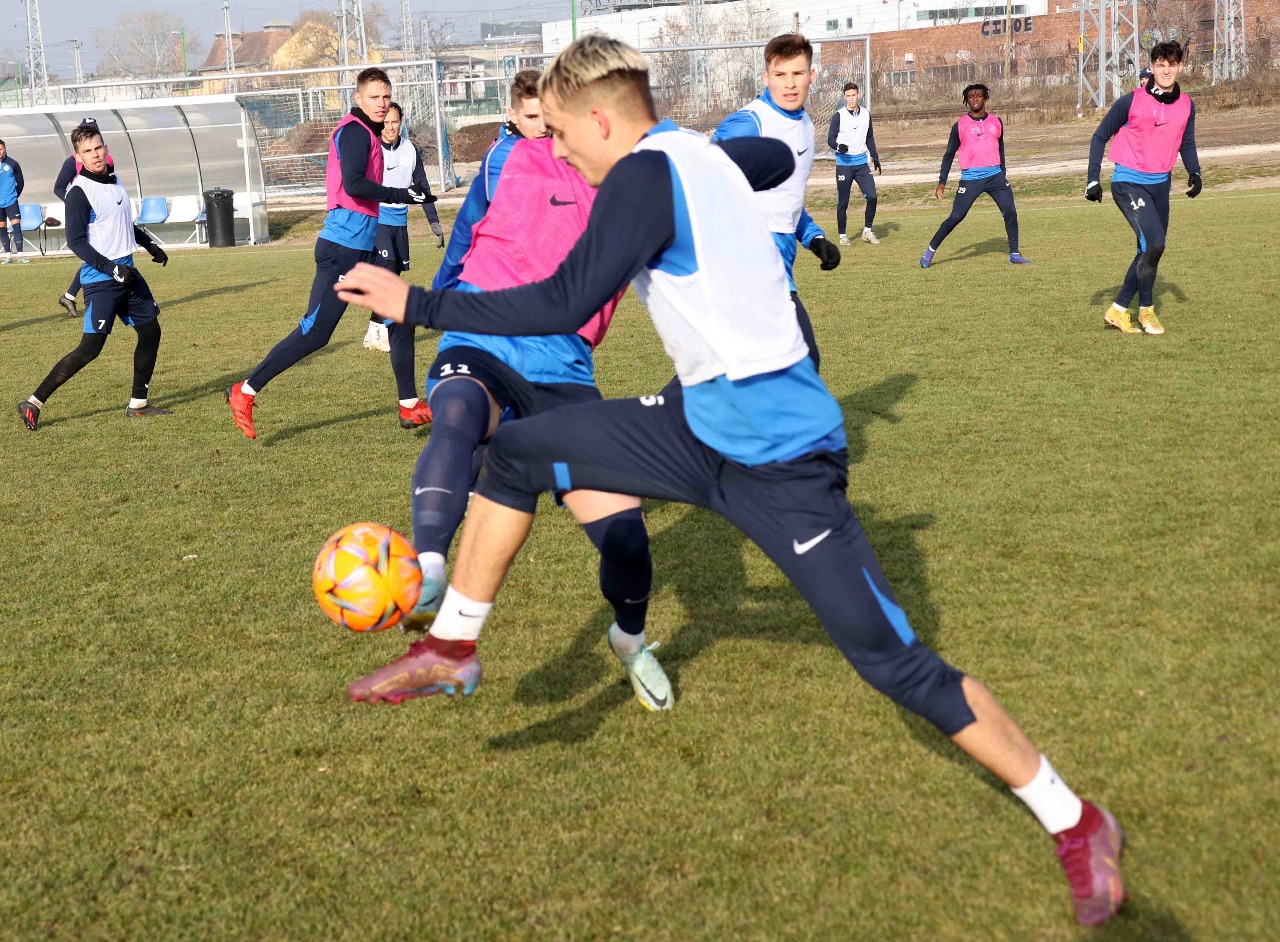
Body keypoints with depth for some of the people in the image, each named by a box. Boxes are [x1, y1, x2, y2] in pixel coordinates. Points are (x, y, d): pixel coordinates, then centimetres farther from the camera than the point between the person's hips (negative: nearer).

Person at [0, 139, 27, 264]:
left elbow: (20, 182, 7)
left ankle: (20, 255, -11)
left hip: (11, 201, -2)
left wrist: (15, 195, 8)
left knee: (16, 226, -10)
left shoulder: (13, 164, -3)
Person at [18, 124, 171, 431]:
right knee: (90, 348, -11)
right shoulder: (79, 192, -15)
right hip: (100, 280, -8)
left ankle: (138, 403, 23)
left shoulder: (113, 180, 10)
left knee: (150, 332, 11)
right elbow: (76, 241, -18)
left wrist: (149, 244, 24)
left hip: (127, 273, 8)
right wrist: (111, 269, -23)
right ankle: (34, 403, -5)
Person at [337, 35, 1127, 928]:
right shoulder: (700, 151, 8)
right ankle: (454, 650, 20)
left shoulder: (646, 174, -18)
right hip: (709, 422, 10)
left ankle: (1075, 822, 10)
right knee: (518, 451, 6)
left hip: (777, 459, -9)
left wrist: (418, 304, -16)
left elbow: (565, 305, -24)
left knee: (896, 663, -4)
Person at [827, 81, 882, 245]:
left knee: (872, 196, -6)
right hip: (844, 163, -4)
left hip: (861, 162, 4)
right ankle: (842, 235, 13)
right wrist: (838, 146, -28)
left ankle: (867, 231, 9)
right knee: (843, 201, 1)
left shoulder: (866, 114, 8)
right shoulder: (838, 116, -6)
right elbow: (830, 139, -7)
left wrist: (875, 157, 17)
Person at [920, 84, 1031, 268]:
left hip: (995, 176, 3)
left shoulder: (996, 122, 10)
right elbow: (949, 155, 4)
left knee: (1011, 212, -6)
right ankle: (930, 251, 5)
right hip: (970, 179, -3)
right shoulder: (960, 125, 0)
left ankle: (1014, 254, 4)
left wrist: (1003, 173, 24)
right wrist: (942, 182, -1)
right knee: (956, 217, -7)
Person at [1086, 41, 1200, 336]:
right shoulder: (1131, 101, -10)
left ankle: (1118, 310, 22)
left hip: (1160, 185, 6)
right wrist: (1093, 179, -8)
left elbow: (1187, 144, 17)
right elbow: (1100, 137, -2)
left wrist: (1195, 172, -2)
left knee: (1150, 251, 9)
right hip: (1128, 183, -6)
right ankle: (1146, 309, -3)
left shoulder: (1186, 105, 4)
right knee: (1154, 242, -20)